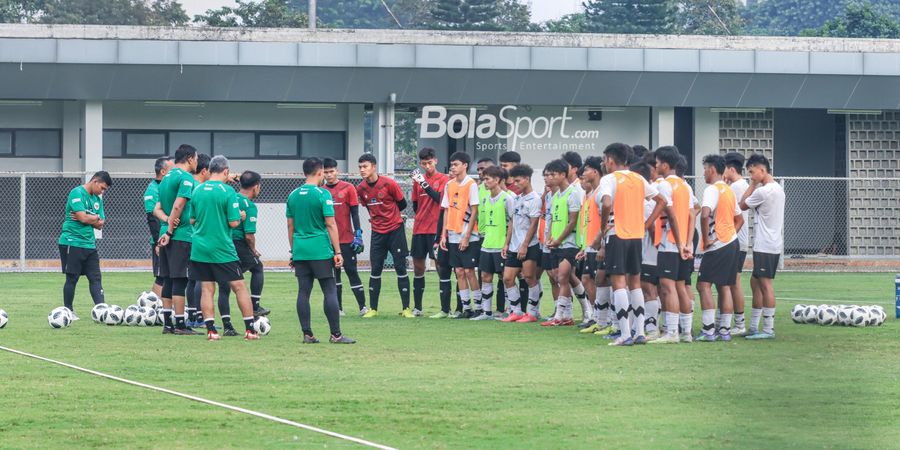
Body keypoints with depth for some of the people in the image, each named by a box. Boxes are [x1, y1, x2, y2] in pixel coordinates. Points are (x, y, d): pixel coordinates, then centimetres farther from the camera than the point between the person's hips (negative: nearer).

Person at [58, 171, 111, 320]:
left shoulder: (97, 199, 15)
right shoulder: (77, 193, -11)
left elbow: (100, 224, 10)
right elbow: (83, 217, -21)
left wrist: (89, 219, -9)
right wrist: (96, 217, -3)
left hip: (89, 244, 8)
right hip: (72, 243, -8)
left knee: (96, 278, -1)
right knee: (72, 278, 0)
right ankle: (68, 311, 11)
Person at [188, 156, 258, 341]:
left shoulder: (197, 190, 5)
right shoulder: (228, 191, -11)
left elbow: (192, 220, 11)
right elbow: (233, 222, -12)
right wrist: (240, 216, 8)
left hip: (200, 248, 4)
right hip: (222, 249, -4)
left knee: (207, 289, 6)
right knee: (240, 287, 4)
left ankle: (211, 330, -1)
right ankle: (250, 329, 4)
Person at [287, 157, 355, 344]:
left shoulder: (293, 195, 9)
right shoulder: (322, 194, -8)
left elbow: (290, 226, 14)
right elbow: (331, 224, -10)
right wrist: (337, 252, -7)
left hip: (300, 250, 6)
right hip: (321, 250, -6)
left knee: (303, 291, 6)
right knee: (330, 291, -2)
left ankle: (307, 334, 5)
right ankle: (336, 334, -4)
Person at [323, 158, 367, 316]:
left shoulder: (348, 188, -2)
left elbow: (354, 213, -2)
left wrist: (358, 234, -10)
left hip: (346, 240, -3)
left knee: (351, 272, -4)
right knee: (334, 274, 6)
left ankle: (362, 306, -3)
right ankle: (338, 308, 11)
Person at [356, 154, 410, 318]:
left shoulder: (389, 184, -12)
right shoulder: (361, 189, 0)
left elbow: (402, 204, 0)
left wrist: (388, 216, 6)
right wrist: (376, 218, 7)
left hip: (395, 230, -4)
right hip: (377, 233, 4)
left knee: (401, 269, -2)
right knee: (375, 270, 3)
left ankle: (406, 308, 2)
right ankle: (373, 309, 10)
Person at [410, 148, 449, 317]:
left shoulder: (443, 179, -3)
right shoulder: (419, 179, 13)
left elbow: (439, 198, -18)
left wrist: (424, 184, -22)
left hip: (436, 229, -6)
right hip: (419, 230, 6)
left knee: (440, 265, -6)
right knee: (418, 266, 8)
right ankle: (417, 307, 15)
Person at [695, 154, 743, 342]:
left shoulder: (712, 189, -13)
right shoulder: (729, 191, 16)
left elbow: (705, 214, -28)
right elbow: (739, 219, 24)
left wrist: (706, 238, -18)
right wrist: (730, 235, 17)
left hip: (717, 246, -9)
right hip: (732, 243, 9)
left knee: (704, 285, -7)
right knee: (724, 287, 10)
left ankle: (708, 331, -13)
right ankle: (725, 330, 10)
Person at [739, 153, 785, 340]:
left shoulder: (763, 192, -18)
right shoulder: (777, 189, 13)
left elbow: (742, 205, -3)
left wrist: (753, 184, 0)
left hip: (765, 246, -10)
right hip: (773, 244, 10)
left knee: (765, 284, -8)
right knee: (756, 283, 14)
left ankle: (768, 329, -9)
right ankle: (753, 327, 17)